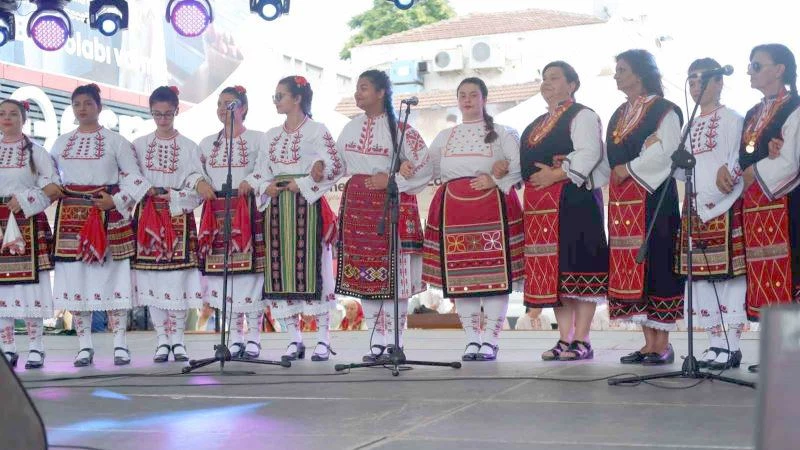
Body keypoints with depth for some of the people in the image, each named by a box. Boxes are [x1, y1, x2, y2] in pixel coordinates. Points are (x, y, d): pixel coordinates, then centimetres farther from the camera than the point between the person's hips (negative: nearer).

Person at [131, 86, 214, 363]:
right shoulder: (139, 145, 9)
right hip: (148, 217, 1)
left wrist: (173, 199, -17)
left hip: (179, 219, -1)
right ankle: (162, 341, 7)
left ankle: (177, 340, 4)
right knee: (152, 280, 0)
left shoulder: (188, 147, 5)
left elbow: (196, 188, -3)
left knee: (178, 277, -5)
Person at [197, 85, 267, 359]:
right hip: (217, 212, 4)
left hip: (248, 211, -4)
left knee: (250, 271, -7)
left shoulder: (257, 139, 4)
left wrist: (251, 181, -21)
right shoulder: (207, 143, 17)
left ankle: (254, 336, 0)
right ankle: (236, 336, 10)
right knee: (223, 272, 2)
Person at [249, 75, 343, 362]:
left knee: (311, 267, -9)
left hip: (306, 206, -6)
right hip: (277, 207, 6)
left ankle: (323, 340, -4)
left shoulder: (316, 131, 0)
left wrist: (302, 184, -13)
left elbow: (335, 167, -8)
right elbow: (260, 172, 20)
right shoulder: (271, 136, 18)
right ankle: (294, 340, 8)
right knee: (280, 270, 1)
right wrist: (266, 188, -1)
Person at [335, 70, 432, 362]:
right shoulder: (351, 128, 12)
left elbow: (425, 167, -9)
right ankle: (379, 341, 12)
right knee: (362, 273, 4)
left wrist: (391, 180, -15)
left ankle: (395, 341, 2)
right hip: (357, 204, 6)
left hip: (392, 203, -6)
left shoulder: (399, 128, -6)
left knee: (392, 271, -5)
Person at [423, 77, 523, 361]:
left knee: (494, 273, -8)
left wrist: (496, 180, -13)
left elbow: (520, 164, 0)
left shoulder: (500, 133, 10)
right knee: (459, 275, 0)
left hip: (492, 207, -3)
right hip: (453, 207, 3)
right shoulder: (445, 136, 21)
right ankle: (472, 341, 8)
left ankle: (490, 341, -2)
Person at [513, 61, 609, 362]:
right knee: (551, 271, 6)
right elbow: (527, 162, 29)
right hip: (540, 205, 8)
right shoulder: (536, 125, 24)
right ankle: (565, 339, 10)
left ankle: (581, 341, -5)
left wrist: (556, 174, -19)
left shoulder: (582, 116, -1)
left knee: (576, 268, -8)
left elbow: (590, 153, -15)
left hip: (573, 199, -8)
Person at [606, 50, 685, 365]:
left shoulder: (664, 110, -3)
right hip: (623, 199, 7)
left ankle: (662, 343, -2)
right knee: (630, 266, 4)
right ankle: (649, 342, 9)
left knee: (656, 262, -8)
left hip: (653, 196, -7)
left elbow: (664, 152, -14)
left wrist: (628, 168, -12)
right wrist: (615, 173, 2)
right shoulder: (619, 115, 19)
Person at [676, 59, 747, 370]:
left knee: (728, 274, -6)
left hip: (725, 209, -7)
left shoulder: (731, 120, -1)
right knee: (701, 278, 6)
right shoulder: (691, 127, 19)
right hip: (694, 210, 7)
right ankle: (715, 343, 12)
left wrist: (710, 202, -15)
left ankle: (731, 346, -2)